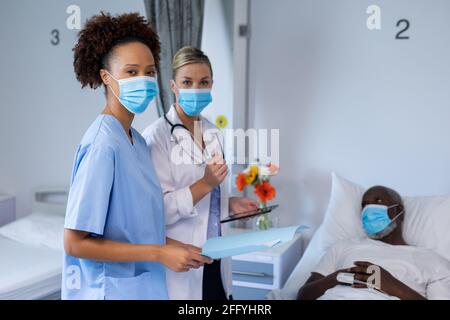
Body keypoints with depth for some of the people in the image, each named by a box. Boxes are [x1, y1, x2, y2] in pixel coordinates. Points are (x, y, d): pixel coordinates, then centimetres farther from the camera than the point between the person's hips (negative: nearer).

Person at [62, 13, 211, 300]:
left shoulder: (137, 141, 2)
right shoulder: (103, 144, -20)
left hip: (143, 285, 7)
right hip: (109, 289, -7)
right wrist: (160, 254, -18)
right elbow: (75, 242, -20)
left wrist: (173, 246, -1)